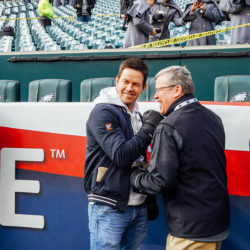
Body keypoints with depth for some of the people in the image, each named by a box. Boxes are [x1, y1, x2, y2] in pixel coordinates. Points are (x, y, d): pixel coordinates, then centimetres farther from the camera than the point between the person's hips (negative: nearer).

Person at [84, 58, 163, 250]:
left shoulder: (137, 116, 16)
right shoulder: (103, 113, -11)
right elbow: (121, 155, -21)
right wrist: (149, 129, -13)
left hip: (138, 208, 8)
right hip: (109, 209, -7)